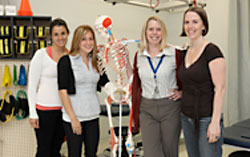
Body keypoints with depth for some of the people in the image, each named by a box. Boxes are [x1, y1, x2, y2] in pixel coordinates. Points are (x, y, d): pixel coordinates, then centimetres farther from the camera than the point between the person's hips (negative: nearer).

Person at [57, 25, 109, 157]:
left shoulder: (96, 61, 9)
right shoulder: (66, 61, -7)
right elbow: (63, 92, -11)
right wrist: (73, 118, -14)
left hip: (93, 116, 5)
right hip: (73, 117, -5)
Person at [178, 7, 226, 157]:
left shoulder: (212, 51, -13)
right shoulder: (185, 53, 9)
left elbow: (220, 88, -17)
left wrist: (215, 122, -19)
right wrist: (180, 92, 6)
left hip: (206, 120, -7)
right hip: (187, 118, 7)